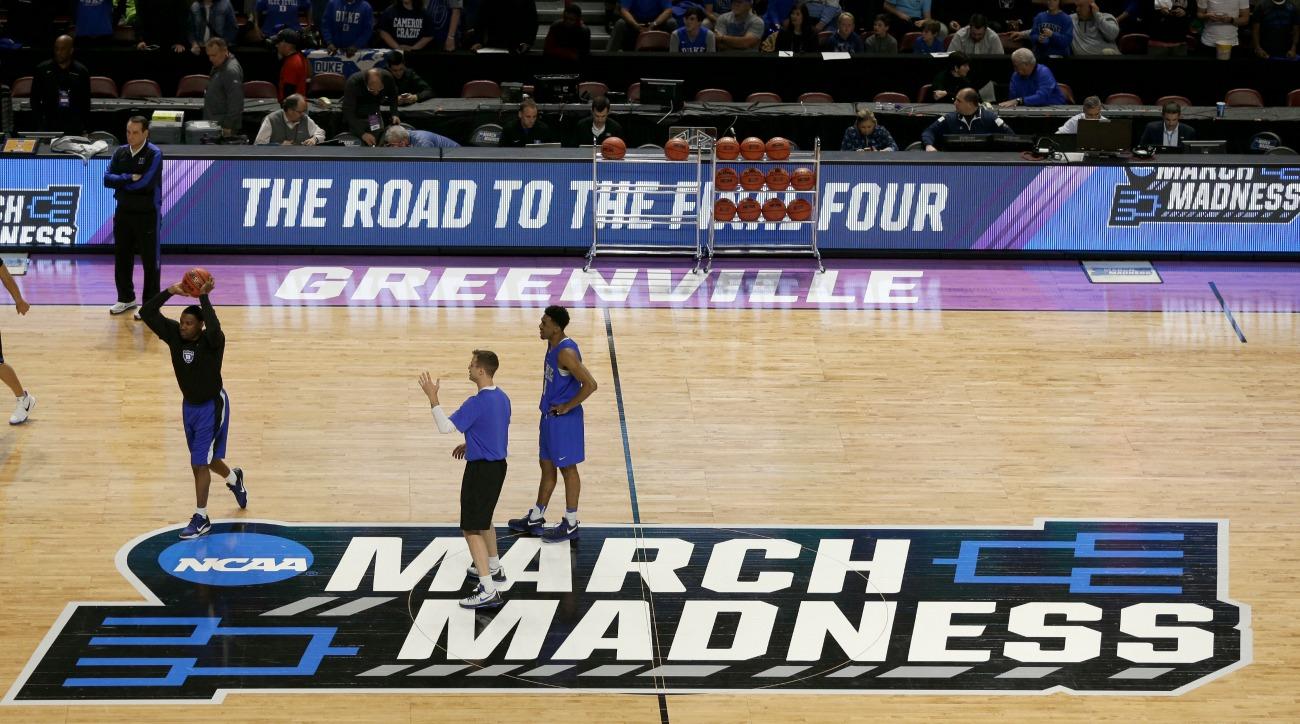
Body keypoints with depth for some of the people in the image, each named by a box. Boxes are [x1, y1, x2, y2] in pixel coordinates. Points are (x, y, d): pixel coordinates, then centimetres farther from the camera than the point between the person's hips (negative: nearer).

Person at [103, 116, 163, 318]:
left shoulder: (154, 154, -11)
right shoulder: (120, 153, 5)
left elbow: (145, 183, -20)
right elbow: (107, 178, -5)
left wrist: (120, 183, -8)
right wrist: (129, 178, -18)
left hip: (147, 214, -6)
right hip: (123, 212, 6)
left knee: (150, 260, 0)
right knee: (121, 257, 13)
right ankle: (126, 298, 27)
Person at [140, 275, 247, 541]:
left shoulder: (211, 341, -25)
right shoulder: (174, 334, -11)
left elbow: (214, 328, -50)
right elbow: (147, 313, -17)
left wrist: (204, 297, -43)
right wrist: (170, 292, -28)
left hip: (212, 406, -7)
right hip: (190, 404, 7)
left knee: (200, 463, -7)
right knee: (206, 458, 22)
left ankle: (201, 518, 4)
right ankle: (233, 479, 53)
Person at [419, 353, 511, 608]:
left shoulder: (477, 403, -24)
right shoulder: (502, 398, 5)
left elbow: (445, 426, -24)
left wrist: (432, 396, -17)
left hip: (481, 470, -9)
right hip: (498, 465, 9)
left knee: (471, 529, -7)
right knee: (484, 519, 30)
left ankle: (488, 590, -13)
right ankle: (493, 568, 46)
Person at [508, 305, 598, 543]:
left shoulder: (566, 353, -25)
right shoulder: (553, 346, 6)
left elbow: (590, 384, -29)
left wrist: (567, 406, -20)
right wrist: (549, 406, 17)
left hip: (564, 419, -10)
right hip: (550, 416, 10)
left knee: (568, 468, 2)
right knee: (547, 466, 18)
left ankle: (571, 524, 12)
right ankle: (535, 518, 30)